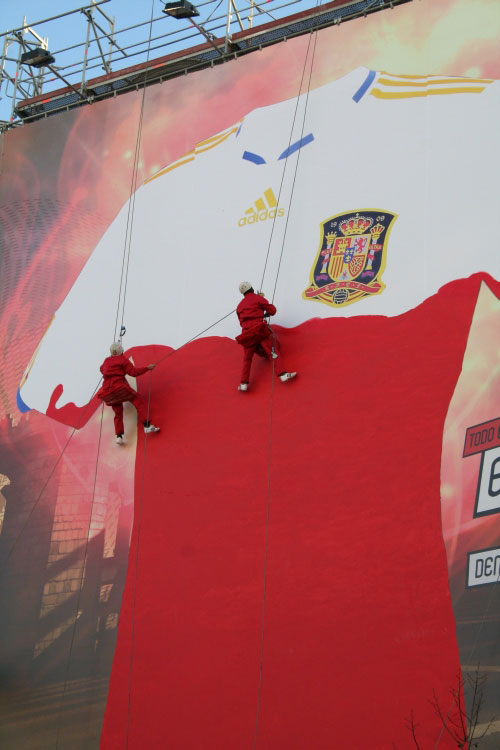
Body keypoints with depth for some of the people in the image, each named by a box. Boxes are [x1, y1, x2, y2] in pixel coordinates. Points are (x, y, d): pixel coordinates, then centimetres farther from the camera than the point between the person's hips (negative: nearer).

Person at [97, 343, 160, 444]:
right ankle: (147, 426, -20)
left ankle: (119, 436, 2)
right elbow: (134, 372, -6)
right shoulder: (123, 360, 0)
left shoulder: (106, 361, 18)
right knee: (139, 401, -4)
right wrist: (147, 368, 1)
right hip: (119, 387, -6)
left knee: (118, 413, 15)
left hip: (107, 389, 7)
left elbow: (102, 369, 39)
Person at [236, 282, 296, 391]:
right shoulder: (258, 298, 7)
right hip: (259, 328, -4)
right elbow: (272, 310, 3)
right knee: (272, 351, -10)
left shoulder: (240, 306, 23)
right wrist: (266, 313, 23)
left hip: (246, 332, 4)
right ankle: (282, 374, -25)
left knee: (247, 359, 9)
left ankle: (244, 383, 1)